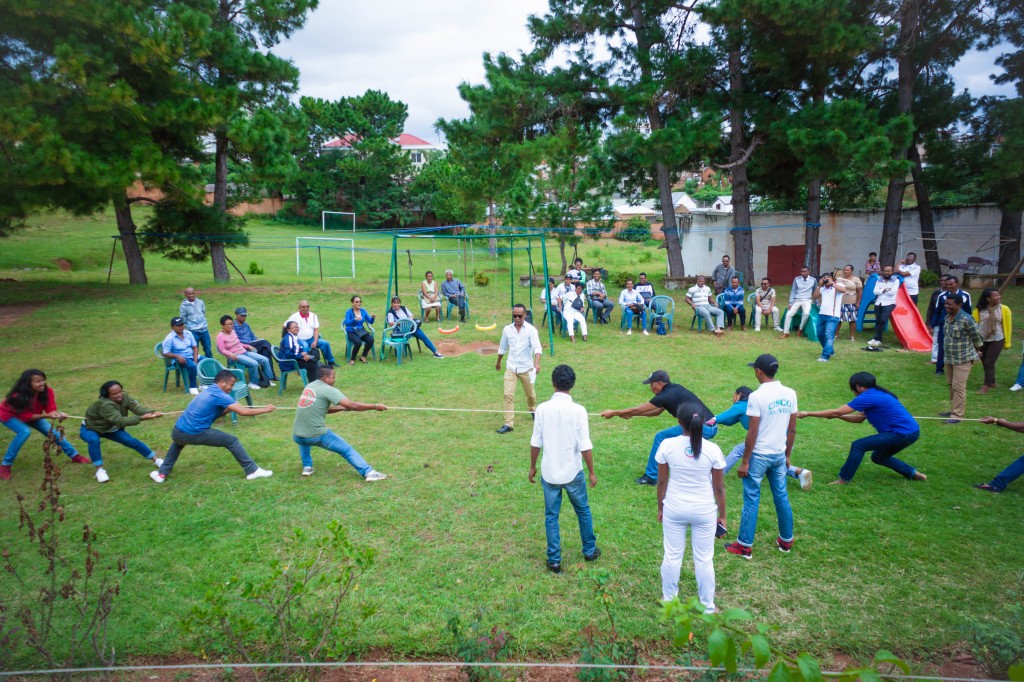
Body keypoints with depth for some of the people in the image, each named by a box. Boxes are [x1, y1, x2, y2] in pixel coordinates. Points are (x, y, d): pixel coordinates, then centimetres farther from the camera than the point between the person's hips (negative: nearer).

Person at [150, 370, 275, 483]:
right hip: (194, 434, -8)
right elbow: (243, 412, -16)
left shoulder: (209, 392, 18)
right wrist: (265, 409, -6)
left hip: (177, 432, 8)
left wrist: (230, 408, 11)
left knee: (178, 442, 43)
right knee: (232, 441, 3)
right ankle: (252, 471, 4)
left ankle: (162, 473, 40)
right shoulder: (220, 395, -9)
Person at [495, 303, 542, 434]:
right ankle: (508, 424, -6)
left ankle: (532, 410, 48)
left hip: (526, 368, -2)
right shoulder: (507, 329, 0)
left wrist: (537, 363, -40)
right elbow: (502, 347, 14)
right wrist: (498, 362, 26)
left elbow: (537, 347, -24)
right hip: (511, 367, 2)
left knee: (530, 394, 16)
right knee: (508, 395, -9)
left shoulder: (531, 329, -12)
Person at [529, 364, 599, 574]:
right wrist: (591, 472, 0)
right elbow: (585, 446, -13)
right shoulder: (578, 410, -15)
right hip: (573, 472, -1)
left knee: (551, 516, 13)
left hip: (549, 473, 1)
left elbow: (536, 443, -4)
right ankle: (590, 550, 36)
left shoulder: (542, 409, -10)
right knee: (583, 511, 21)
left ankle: (554, 560, 18)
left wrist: (532, 467, 11)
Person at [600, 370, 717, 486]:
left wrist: (614, 413, 8)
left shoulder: (666, 395, -9)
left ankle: (651, 477, 7)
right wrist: (631, 414, 26)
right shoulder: (675, 389, 17)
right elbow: (657, 411, 27)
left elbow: (637, 409, -2)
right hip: (711, 427, 10)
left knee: (661, 437, 0)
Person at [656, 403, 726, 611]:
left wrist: (660, 507, 11)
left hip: (674, 509, 1)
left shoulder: (667, 445, -14)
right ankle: (707, 606, 28)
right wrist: (722, 515, 8)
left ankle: (669, 600, 33)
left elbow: (661, 481, -4)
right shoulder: (712, 450, -15)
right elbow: (719, 487, -6)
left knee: (672, 556, 16)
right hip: (704, 511, -1)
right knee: (704, 559, 14)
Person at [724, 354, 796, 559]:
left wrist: (745, 461, -9)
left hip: (759, 456, -6)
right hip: (779, 455, 6)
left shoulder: (757, 396, -18)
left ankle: (744, 546, 11)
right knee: (782, 498, 17)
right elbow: (792, 430, 7)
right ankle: (786, 541, 30)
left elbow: (753, 433, -16)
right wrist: (787, 455, 18)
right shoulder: (790, 394, 0)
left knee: (751, 500, 3)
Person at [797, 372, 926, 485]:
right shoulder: (876, 394, 12)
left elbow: (836, 412, -17)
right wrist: (835, 416, 4)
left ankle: (843, 480, -1)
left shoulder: (868, 397, -17)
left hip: (904, 434, -10)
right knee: (878, 457, 25)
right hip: (909, 432, 10)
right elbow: (859, 418, 16)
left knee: (858, 446, -10)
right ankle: (913, 474, 31)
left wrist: (807, 414, -13)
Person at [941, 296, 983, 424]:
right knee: (951, 385, 16)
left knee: (958, 387, -6)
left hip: (962, 359, -8)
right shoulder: (947, 317, 4)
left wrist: (975, 351, 6)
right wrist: (946, 356, 19)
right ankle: (954, 410, 29)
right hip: (948, 358, 8)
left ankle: (957, 415, -2)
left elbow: (977, 337, -10)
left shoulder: (966, 319, -20)